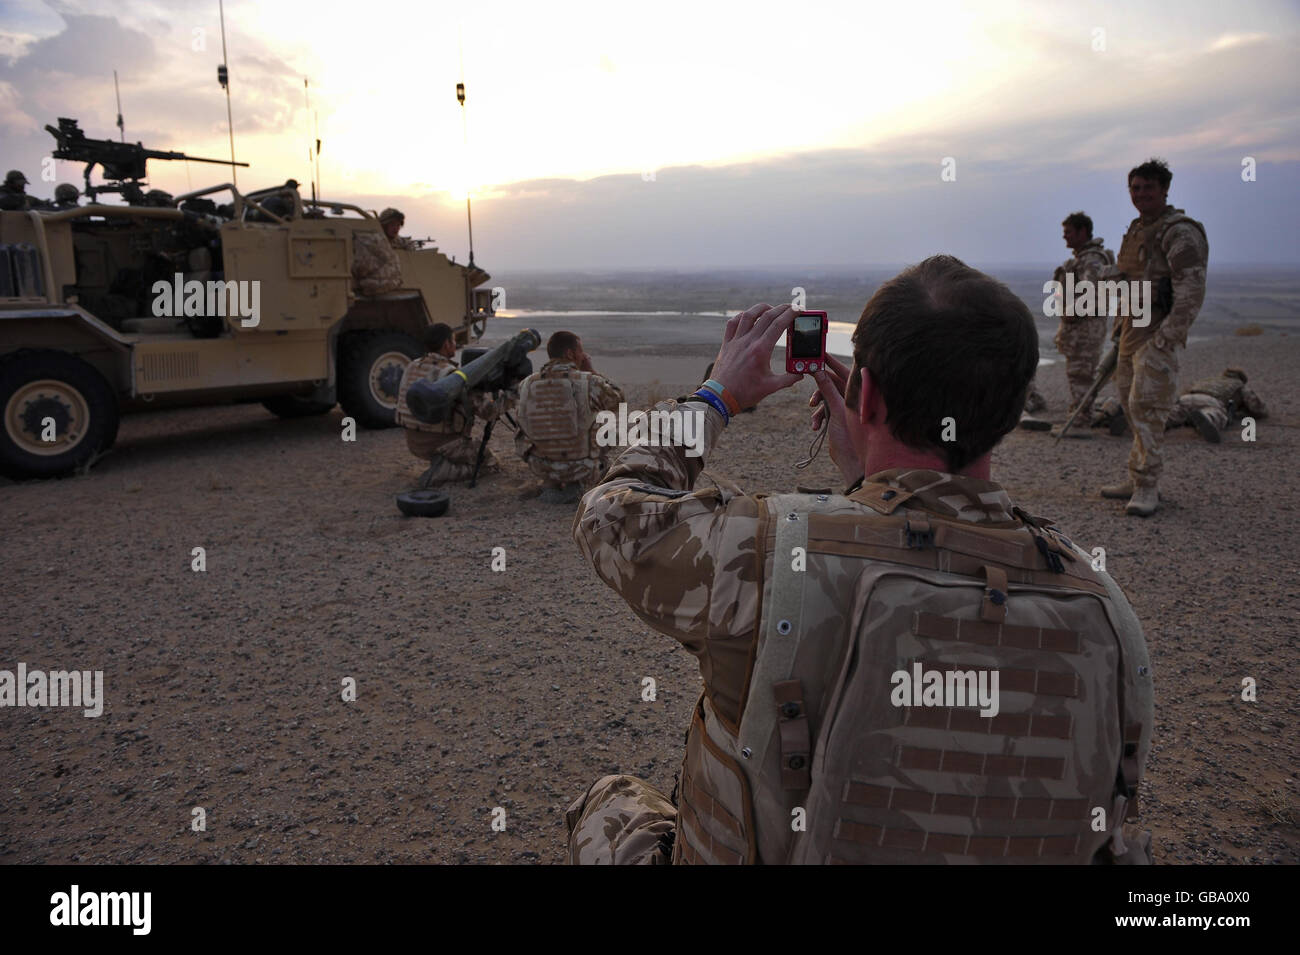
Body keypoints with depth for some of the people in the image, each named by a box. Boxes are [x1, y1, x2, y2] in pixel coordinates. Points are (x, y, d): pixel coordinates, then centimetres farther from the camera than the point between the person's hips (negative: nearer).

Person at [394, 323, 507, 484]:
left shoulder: (412, 367, 1)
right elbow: (488, 411, -22)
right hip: (443, 445, -9)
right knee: (489, 461, 10)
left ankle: (441, 463, 14)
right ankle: (442, 472, -9)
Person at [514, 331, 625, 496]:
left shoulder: (526, 385, -7)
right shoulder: (589, 382, -19)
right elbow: (617, 400, 2)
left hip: (540, 468, 2)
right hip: (581, 469, -2)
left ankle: (552, 482, 27)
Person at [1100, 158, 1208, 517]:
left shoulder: (1180, 232, -12)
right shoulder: (1136, 230, 16)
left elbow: (1192, 292, -19)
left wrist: (1164, 339, -24)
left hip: (1159, 330, -9)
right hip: (1131, 328, 9)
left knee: (1146, 406, -13)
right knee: (1131, 404, 12)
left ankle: (1147, 487, -9)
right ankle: (1138, 480, 20)